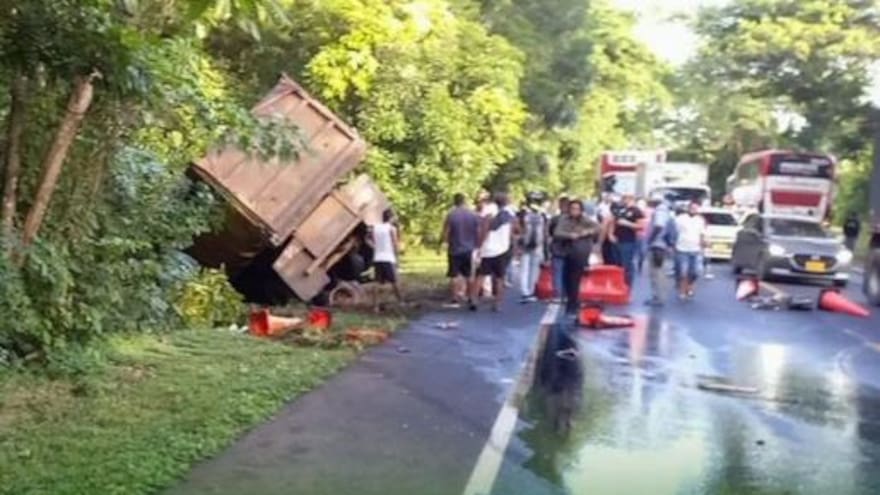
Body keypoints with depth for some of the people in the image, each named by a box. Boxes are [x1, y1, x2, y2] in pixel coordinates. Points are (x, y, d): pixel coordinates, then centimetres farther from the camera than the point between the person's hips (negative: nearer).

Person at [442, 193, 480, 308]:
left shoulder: (451, 215, -14)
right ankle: (469, 297, 22)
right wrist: (475, 245, 15)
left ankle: (455, 299, 4)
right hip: (469, 250, 3)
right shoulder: (473, 215, -4)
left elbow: (445, 234, -11)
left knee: (454, 275, 5)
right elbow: (478, 233, 0)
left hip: (455, 250, -3)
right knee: (469, 275, 15)